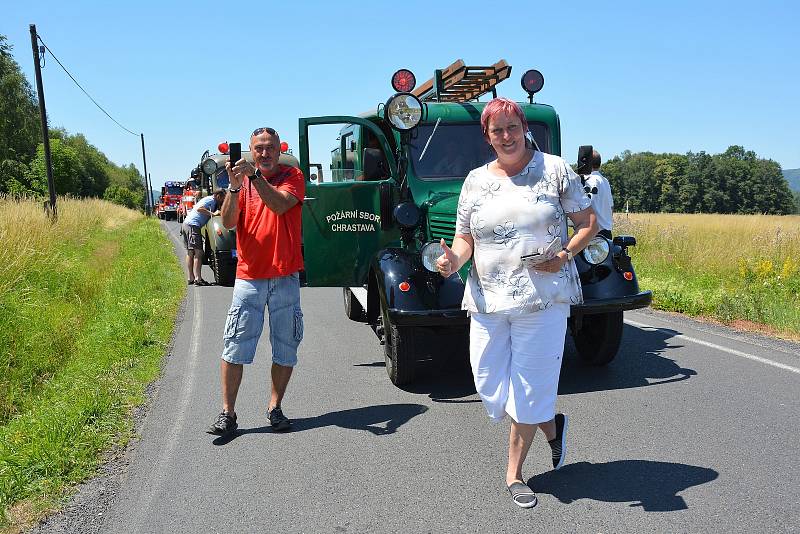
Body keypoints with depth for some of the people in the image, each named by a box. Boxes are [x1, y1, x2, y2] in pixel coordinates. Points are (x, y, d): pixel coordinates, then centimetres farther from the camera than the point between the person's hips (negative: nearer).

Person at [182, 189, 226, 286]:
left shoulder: (210, 200, 24)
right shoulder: (211, 200, -6)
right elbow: (199, 209, -20)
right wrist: (213, 214, -20)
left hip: (186, 224, 10)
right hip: (193, 225, -10)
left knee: (190, 253, 10)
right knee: (198, 252, -12)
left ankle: (191, 278, 14)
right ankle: (198, 279, -15)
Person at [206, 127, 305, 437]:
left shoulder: (292, 176, 3)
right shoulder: (243, 180, 8)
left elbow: (280, 205, -18)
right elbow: (228, 223, -5)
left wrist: (254, 175, -25)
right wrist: (234, 187, -18)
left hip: (286, 277, -1)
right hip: (249, 275, 1)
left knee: (286, 347, 6)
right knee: (234, 347, -2)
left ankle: (275, 408, 20)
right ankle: (227, 413, 6)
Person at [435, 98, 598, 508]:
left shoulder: (554, 170, 2)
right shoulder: (476, 181, 10)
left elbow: (588, 223, 5)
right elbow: (465, 238, 11)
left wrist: (564, 255, -14)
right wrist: (454, 259, -12)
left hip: (543, 298, -3)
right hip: (487, 299, 4)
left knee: (528, 391, 2)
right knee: (491, 390, 6)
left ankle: (514, 474, 24)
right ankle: (551, 425, 35)